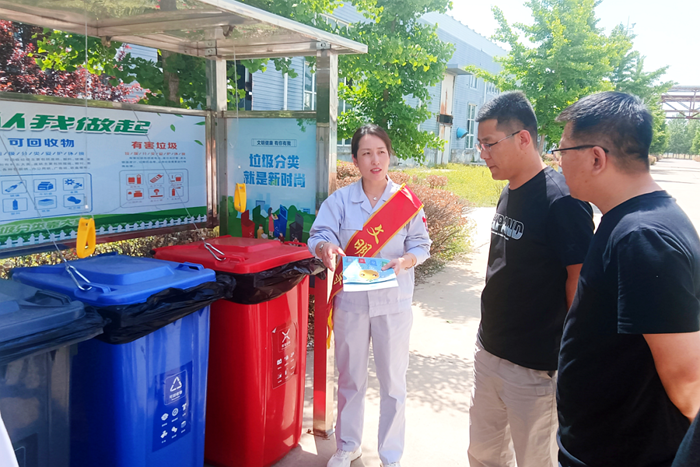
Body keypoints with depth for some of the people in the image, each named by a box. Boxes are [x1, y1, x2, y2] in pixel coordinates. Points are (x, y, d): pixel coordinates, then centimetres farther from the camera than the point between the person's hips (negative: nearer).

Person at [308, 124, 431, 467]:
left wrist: (404, 262, -21)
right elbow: (318, 236, -8)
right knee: (349, 378, 15)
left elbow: (421, 245, 0)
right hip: (350, 300, 1)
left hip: (393, 301, -1)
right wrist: (326, 248, -32)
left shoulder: (407, 201, -3)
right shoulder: (340, 200, -1)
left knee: (393, 382, 9)